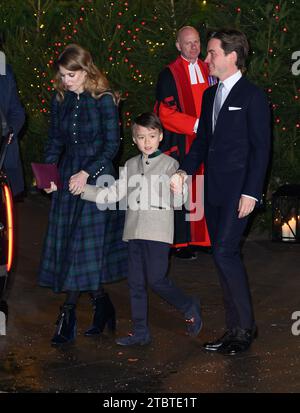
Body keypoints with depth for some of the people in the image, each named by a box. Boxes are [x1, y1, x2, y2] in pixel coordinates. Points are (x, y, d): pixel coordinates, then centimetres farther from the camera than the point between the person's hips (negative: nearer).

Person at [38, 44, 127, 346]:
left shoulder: (104, 100, -8)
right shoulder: (60, 100, 7)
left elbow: (112, 143, -9)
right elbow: (55, 140, 12)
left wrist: (86, 173, -16)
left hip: (97, 176, -5)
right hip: (67, 176, 6)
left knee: (86, 242, -4)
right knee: (65, 243, 4)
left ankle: (70, 313, 3)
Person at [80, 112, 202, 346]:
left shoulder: (169, 164, -1)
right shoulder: (131, 165, 15)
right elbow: (112, 194, 13)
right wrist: (82, 190, 7)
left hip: (158, 232, -6)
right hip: (134, 232, 6)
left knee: (156, 279, -9)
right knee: (136, 283, 7)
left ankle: (190, 309, 15)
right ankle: (141, 332, 16)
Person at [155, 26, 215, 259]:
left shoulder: (208, 70, 13)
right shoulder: (170, 74, -3)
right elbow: (166, 113, -9)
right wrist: (196, 124, -15)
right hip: (182, 144, -5)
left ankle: (204, 238, 9)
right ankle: (181, 243, 3)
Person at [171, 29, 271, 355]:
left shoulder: (252, 96, -7)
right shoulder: (210, 95, 16)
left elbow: (260, 148, -10)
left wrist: (251, 193, -15)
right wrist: (184, 171, 5)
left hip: (237, 190, -8)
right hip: (213, 190, 8)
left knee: (225, 252, -15)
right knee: (224, 257, 9)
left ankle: (245, 326, -1)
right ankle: (235, 329, 17)